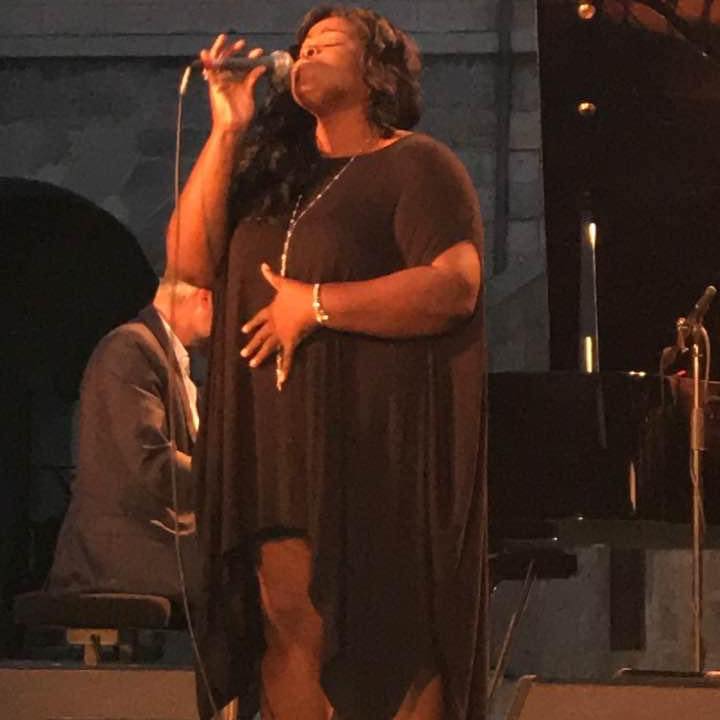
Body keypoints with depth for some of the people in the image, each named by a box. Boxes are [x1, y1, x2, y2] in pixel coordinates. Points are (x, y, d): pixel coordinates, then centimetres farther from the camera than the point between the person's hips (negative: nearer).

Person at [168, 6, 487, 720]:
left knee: (391, 629, -3)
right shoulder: (272, 174, 19)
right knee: (288, 623, 1)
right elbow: (190, 260, 7)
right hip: (280, 439, 6)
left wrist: (316, 306, -14)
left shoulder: (416, 165, -1)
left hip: (379, 439, -6)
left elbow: (456, 286, -14)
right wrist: (225, 130, 2)